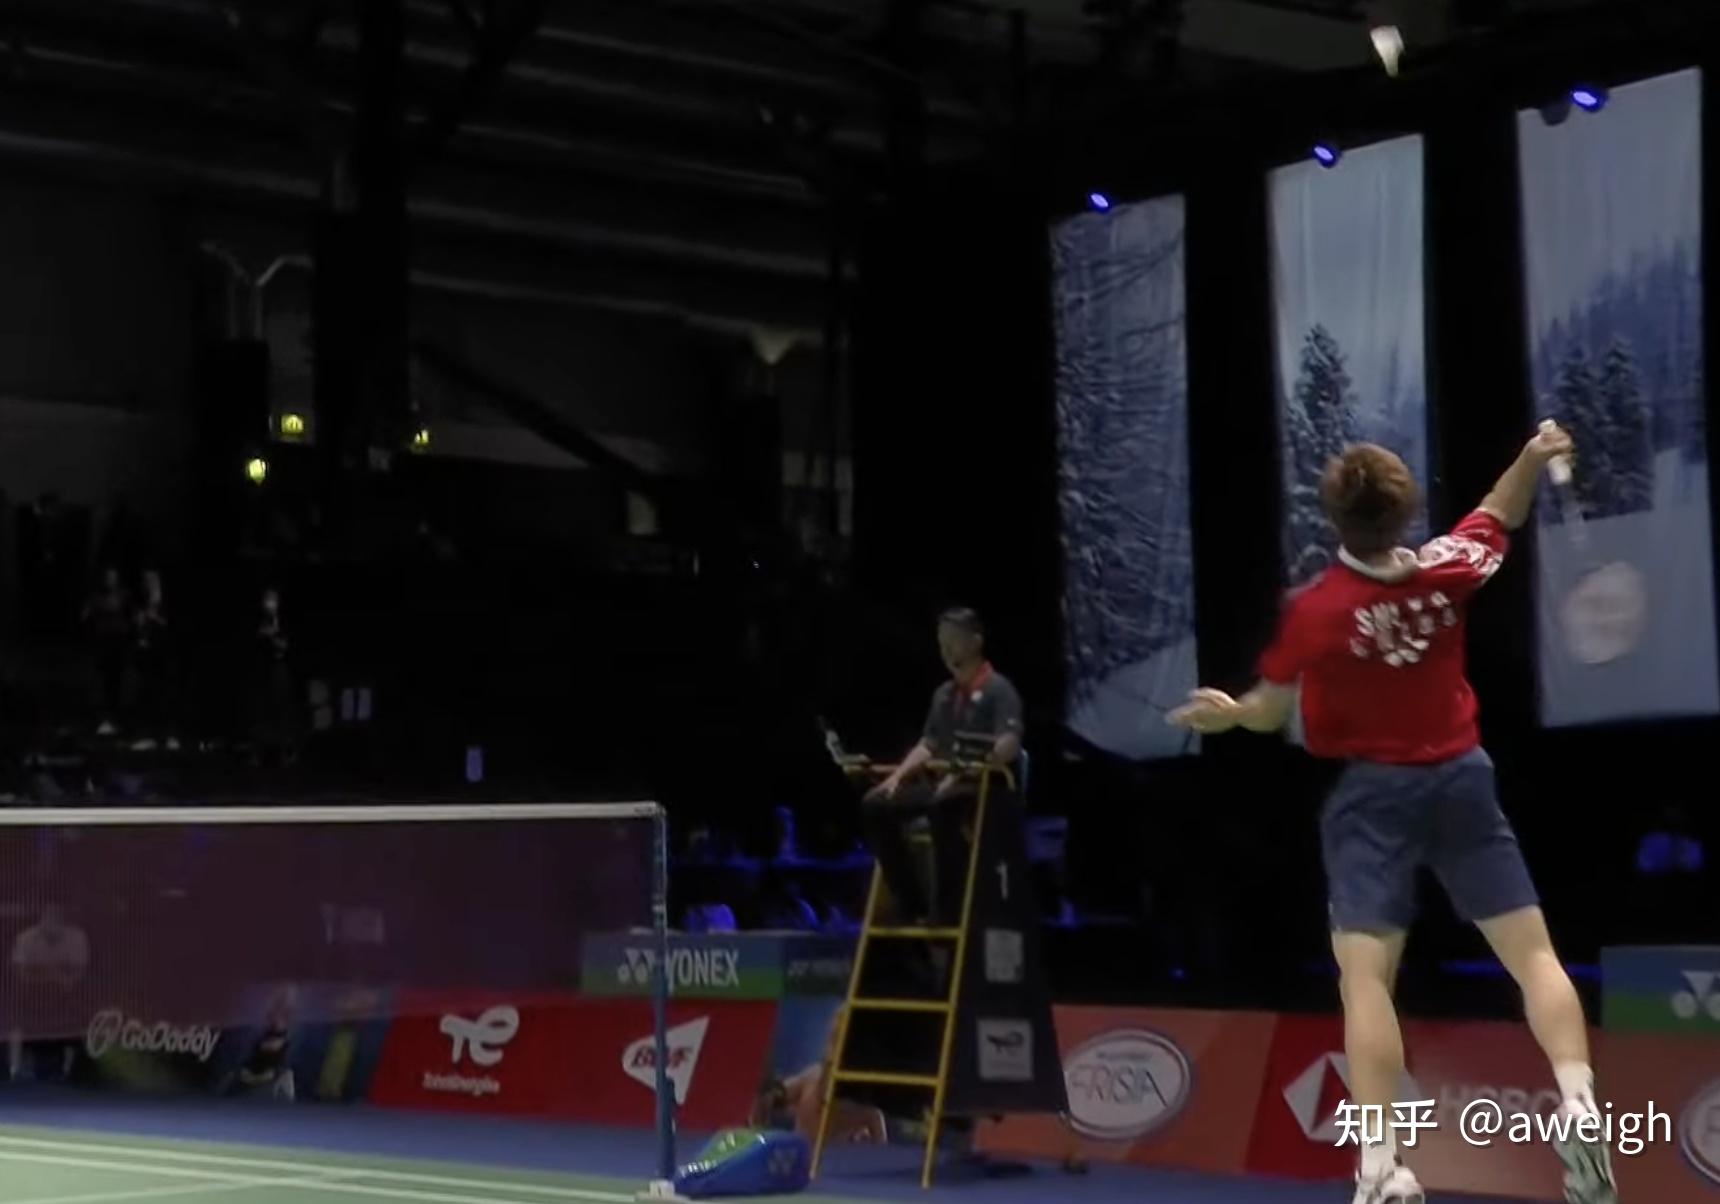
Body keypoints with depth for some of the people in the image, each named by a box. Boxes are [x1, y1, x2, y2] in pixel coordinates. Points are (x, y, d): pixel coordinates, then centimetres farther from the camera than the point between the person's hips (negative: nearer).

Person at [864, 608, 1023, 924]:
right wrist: (898, 775, 2)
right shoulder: (944, 694, 18)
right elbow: (928, 745, 21)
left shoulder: (998, 690, -6)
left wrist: (963, 776, -30)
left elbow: (1008, 747, -19)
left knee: (943, 807, -40)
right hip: (942, 783, 8)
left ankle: (948, 907, -27)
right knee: (876, 804, -12)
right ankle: (910, 902, -8)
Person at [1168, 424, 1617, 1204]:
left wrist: (1229, 712, 17)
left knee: (1365, 976, -6)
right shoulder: (1445, 571, -7)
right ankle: (1579, 1112, -7)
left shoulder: (1313, 611, -15)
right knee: (1532, 952, 6)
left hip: (1374, 793, -3)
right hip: (1461, 780, 3)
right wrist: (1535, 457, 16)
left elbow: (1271, 713, 0)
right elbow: (1500, 517, 17)